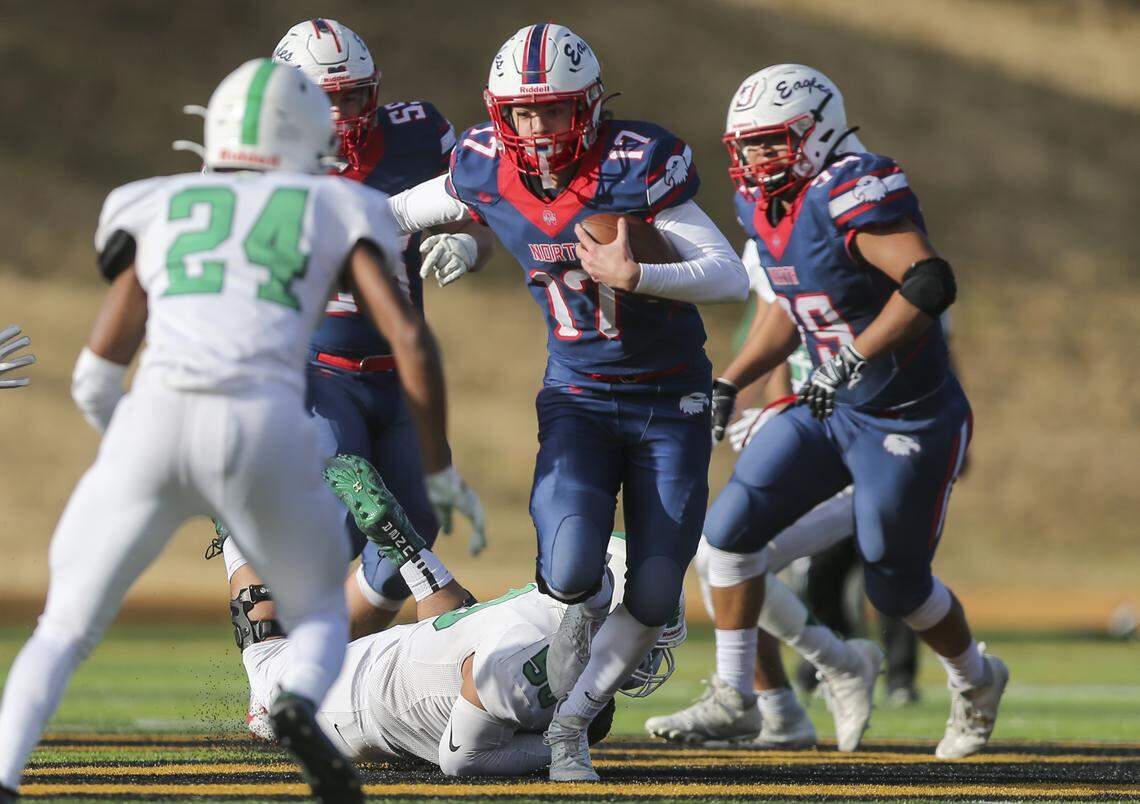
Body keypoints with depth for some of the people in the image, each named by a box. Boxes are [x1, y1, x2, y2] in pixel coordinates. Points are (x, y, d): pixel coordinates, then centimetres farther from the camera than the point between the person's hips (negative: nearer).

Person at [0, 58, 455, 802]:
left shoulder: (156, 208, 27)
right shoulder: (335, 211, 22)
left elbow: (100, 370, 25)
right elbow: (410, 337, 10)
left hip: (155, 425, 1)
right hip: (263, 433, -1)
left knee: (64, 632, 17)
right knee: (320, 615, 24)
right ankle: (300, 702, -12)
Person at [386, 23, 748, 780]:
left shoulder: (636, 165, -18)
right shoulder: (487, 172, -6)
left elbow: (732, 278, -19)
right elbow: (395, 216, 15)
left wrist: (633, 276, -31)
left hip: (671, 403, -2)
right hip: (578, 398, 2)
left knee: (653, 598, -3)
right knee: (570, 571, -23)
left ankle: (570, 725, 18)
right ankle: (583, 601, 12)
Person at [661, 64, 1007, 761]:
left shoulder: (851, 196, -25)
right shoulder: (766, 208, 3)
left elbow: (930, 282, -37)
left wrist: (851, 359, -38)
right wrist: (730, 382, 13)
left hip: (910, 424, -8)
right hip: (831, 411, 8)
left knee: (896, 584, 5)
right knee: (732, 526, -4)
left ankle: (976, 683, 34)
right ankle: (734, 696, 6)